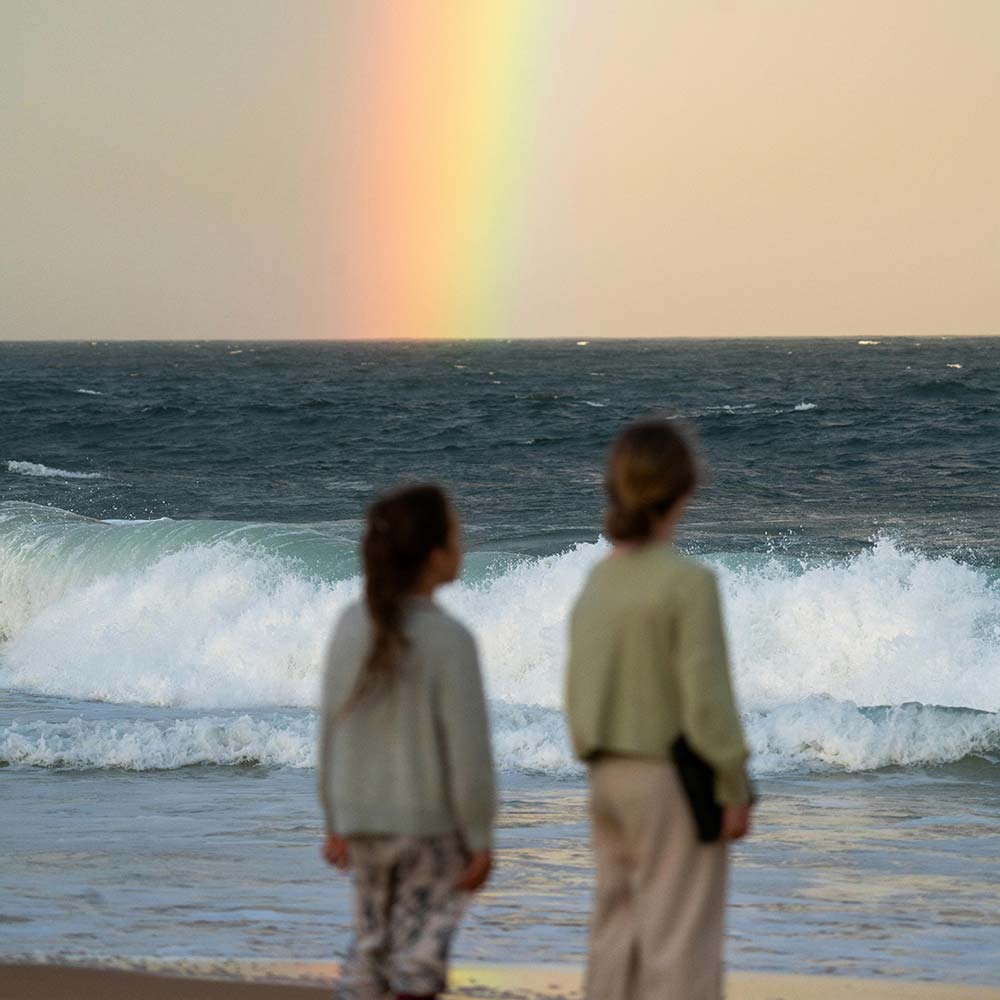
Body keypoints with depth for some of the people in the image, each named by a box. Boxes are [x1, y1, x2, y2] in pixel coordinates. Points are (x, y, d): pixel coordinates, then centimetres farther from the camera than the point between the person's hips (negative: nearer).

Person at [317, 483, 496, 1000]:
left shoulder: (351, 628, -3)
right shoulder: (448, 640, -18)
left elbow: (331, 730, 5)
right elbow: (468, 750, -16)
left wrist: (335, 821, 15)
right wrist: (480, 839, -6)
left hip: (361, 820, 5)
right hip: (429, 826, -5)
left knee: (371, 939, 17)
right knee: (420, 949, 4)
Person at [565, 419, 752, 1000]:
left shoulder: (598, 581, 3)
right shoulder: (689, 582, -17)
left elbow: (578, 689, 8)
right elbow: (707, 697, -18)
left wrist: (602, 768, 18)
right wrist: (735, 791, -9)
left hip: (610, 775, 7)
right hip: (672, 777, -7)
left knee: (616, 929, 14)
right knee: (680, 937, -1)